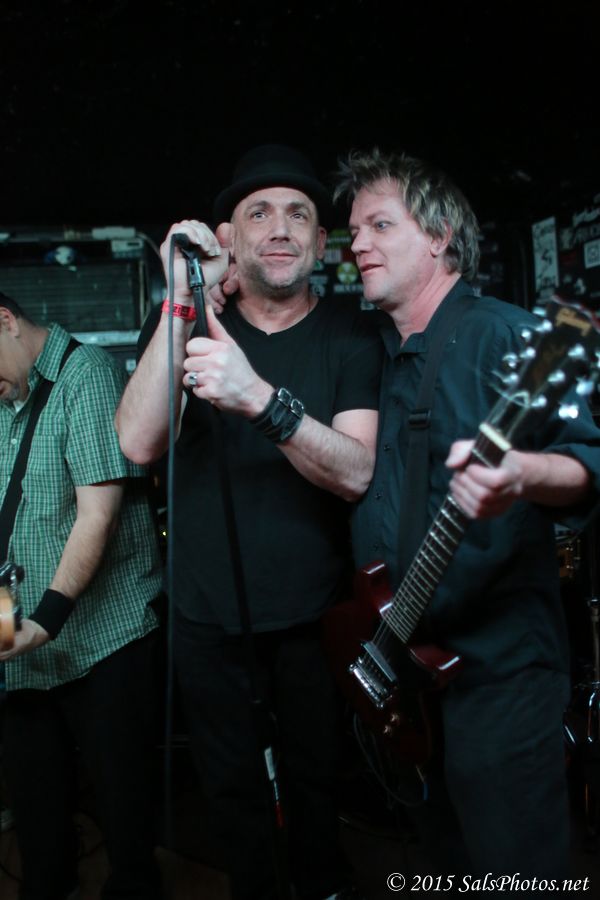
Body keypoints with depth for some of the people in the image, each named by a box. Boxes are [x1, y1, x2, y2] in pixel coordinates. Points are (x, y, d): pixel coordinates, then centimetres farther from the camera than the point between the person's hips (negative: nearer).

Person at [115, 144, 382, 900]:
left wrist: (260, 397, -38)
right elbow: (138, 443, -19)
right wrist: (181, 302, -26)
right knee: (228, 783, 18)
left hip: (311, 610, -1)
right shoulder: (196, 329, -2)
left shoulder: (349, 336, -7)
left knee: (315, 774, 18)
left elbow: (356, 473, -21)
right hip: (205, 612, 1)